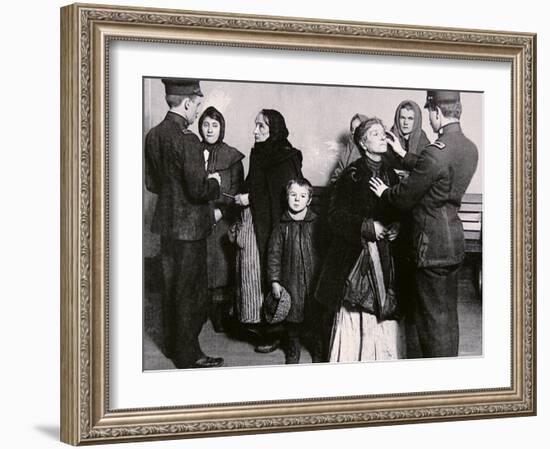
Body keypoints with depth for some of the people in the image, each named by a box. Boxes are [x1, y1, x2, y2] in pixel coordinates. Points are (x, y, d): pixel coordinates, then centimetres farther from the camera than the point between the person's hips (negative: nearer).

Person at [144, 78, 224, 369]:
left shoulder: (153, 136, 3)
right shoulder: (186, 140, -22)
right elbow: (198, 190, -23)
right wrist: (213, 182, -4)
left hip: (166, 224, 8)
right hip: (189, 226, -8)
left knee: (172, 287, 20)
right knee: (191, 291, 3)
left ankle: (172, 345, 32)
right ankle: (188, 355, 11)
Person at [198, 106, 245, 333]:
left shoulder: (232, 156, 3)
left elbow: (236, 190, 1)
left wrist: (220, 210, -12)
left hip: (222, 220, -1)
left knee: (222, 265, -2)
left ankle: (220, 315, 7)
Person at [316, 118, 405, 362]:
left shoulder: (391, 175, 10)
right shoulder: (351, 175, -6)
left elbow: (399, 212, 18)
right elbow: (336, 216, -9)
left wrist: (397, 226, -3)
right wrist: (368, 226, -16)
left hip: (386, 257, 4)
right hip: (355, 253, -4)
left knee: (386, 312, 2)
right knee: (355, 312, -2)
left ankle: (384, 358, 13)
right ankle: (349, 361, 9)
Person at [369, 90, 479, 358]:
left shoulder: (436, 153, -23)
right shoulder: (469, 148, 4)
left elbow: (404, 198, -15)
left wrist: (384, 192, 5)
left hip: (433, 245, -9)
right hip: (455, 240, 9)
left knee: (433, 316, 1)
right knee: (448, 312, 18)